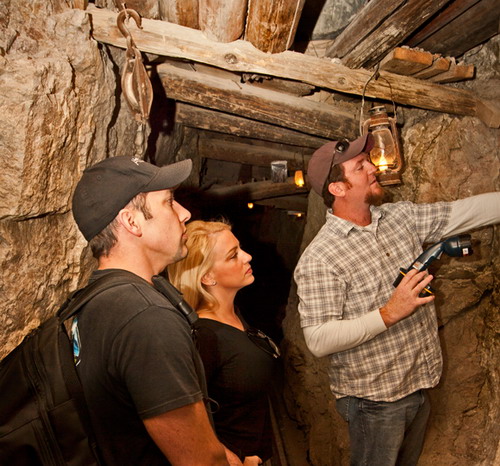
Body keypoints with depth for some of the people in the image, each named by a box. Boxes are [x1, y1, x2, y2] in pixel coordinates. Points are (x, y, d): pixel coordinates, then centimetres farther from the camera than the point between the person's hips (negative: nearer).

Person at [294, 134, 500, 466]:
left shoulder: (402, 217, 0)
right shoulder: (319, 258, -22)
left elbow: (466, 212, 5)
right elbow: (318, 341, -25)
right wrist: (389, 314, -28)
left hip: (420, 384, 7)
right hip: (374, 398, -7)